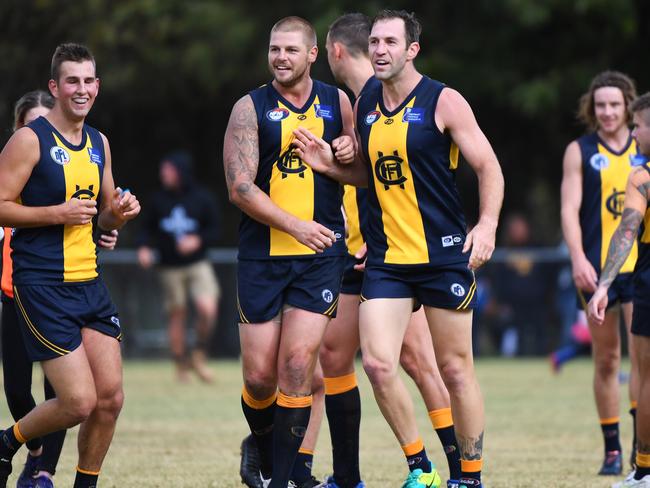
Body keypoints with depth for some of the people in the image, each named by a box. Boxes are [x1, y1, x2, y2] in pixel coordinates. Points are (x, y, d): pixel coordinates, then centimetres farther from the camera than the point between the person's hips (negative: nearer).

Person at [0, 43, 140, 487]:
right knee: (79, 401, -11)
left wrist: (119, 213, 1)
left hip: (89, 284, 7)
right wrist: (58, 213, -21)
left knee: (110, 398, 1)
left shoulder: (99, 143, 13)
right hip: (42, 284, -7)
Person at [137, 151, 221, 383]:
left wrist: (197, 240, -17)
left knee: (208, 309, -18)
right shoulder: (159, 200, 3)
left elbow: (214, 230, 1)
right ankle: (181, 365, 15)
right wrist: (145, 248, -7)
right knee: (176, 314, 3)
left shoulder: (202, 198, -2)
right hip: (170, 268, 2)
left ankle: (199, 355, 2)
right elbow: (148, 229, 11)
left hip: (197, 264, -2)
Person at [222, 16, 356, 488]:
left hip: (320, 255, 1)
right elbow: (240, 187, -10)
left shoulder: (337, 102, 7)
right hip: (262, 255, 0)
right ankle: (262, 446, 31)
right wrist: (296, 225, -20)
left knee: (297, 366, -11)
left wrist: (350, 155, -3)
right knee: (259, 374, 1)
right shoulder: (251, 108, -1)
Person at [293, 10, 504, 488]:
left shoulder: (443, 102, -6)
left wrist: (488, 223, -20)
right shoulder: (365, 104, 10)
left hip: (444, 254, -4)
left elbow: (488, 166, -5)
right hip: (386, 259, 4)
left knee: (455, 368, 1)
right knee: (377, 363, -9)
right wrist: (330, 165, 4)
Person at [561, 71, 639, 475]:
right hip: (596, 269, 0)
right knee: (606, 358, 3)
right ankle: (612, 448, 11)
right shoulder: (580, 152, 5)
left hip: (640, 264, 0)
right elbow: (570, 208, -1)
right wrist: (578, 257, -14)